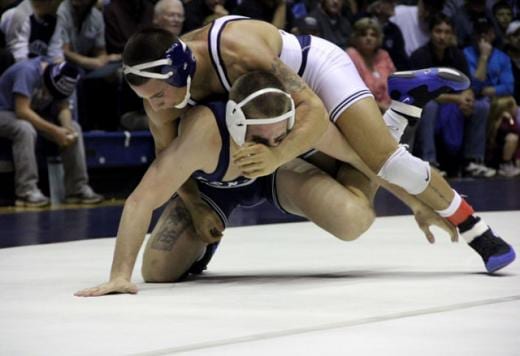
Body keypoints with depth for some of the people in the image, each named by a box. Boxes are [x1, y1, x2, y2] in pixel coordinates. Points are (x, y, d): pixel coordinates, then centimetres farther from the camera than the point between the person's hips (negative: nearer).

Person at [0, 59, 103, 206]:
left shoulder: (61, 79, -6)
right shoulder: (28, 71, -29)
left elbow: (63, 108, -4)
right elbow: (22, 111, -35)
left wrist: (67, 127, -27)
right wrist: (54, 131, -36)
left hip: (34, 115, 7)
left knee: (74, 128, -9)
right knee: (25, 129, -38)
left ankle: (78, 189, -9)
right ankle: (27, 192, -36)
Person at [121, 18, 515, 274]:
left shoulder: (237, 49, -43)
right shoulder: (159, 83, -24)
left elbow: (313, 110, -41)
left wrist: (277, 156, -55)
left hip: (316, 67, -7)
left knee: (386, 161, -18)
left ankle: (477, 230, 2)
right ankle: (404, 100, 29)